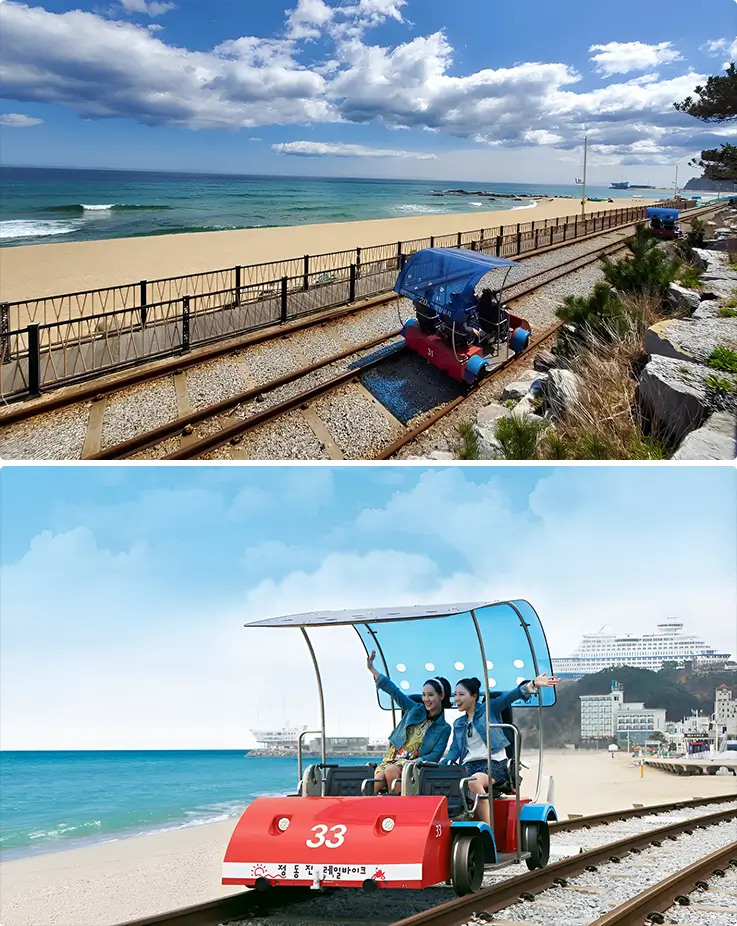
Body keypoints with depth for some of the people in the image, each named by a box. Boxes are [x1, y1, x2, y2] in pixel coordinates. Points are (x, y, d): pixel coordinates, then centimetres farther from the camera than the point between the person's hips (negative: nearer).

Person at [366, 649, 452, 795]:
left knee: (391, 770, -37)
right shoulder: (415, 710, 15)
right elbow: (394, 691, 12)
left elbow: (435, 756, -3)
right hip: (391, 759, 4)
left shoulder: (444, 728, 6)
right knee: (372, 788, -27)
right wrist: (372, 669, 8)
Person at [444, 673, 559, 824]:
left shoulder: (490, 708, 9)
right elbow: (455, 750, 17)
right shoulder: (458, 724, 24)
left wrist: (532, 685, -24)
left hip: (494, 763, -4)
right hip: (468, 765, 4)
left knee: (474, 782, -37)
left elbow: (510, 696, -7)